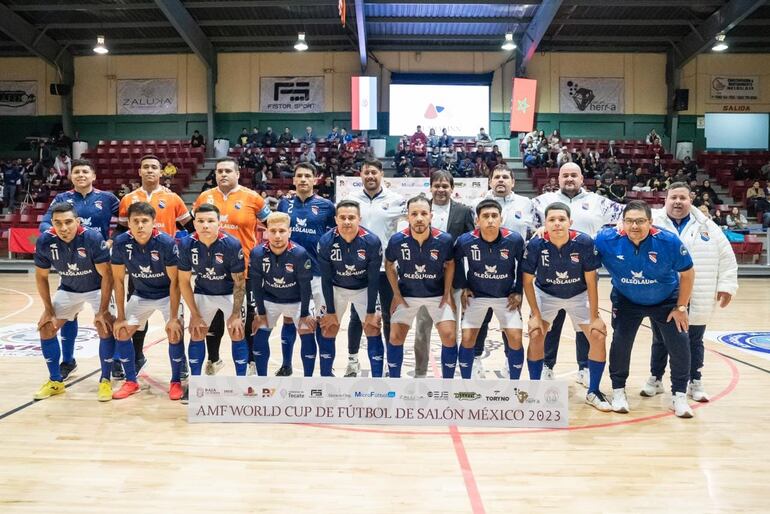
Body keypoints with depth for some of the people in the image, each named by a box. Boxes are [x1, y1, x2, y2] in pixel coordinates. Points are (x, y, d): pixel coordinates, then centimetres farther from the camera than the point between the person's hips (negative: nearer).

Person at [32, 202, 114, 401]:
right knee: (46, 327, 0)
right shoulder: (44, 241, -21)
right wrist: (49, 310, -6)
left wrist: (103, 310, -25)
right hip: (68, 289, 4)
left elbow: (106, 275, -24)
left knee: (105, 327, -20)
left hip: (97, 288, -4)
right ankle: (56, 381, 16)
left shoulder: (93, 238, -31)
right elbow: (41, 277, -5)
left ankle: (105, 380, -3)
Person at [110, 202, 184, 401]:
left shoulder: (166, 243, -27)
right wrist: (121, 317, -9)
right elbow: (118, 280, -9)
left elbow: (174, 281, -21)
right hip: (141, 295, 4)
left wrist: (174, 317, -23)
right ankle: (131, 381, 15)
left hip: (167, 294, -4)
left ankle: (176, 382, 0)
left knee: (175, 332, -20)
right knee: (121, 331, -3)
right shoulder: (121, 243, -19)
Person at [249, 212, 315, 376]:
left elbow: (305, 285, -17)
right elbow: (256, 284, -10)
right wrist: (260, 312, -5)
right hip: (269, 300, 2)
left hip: (297, 301, -2)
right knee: (259, 336, -2)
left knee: (308, 336, -7)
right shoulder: (257, 253, -23)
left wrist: (304, 314, -11)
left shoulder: (299, 253, -28)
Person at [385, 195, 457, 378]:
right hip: (407, 295, 1)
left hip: (438, 295, 0)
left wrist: (447, 293, -3)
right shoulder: (397, 240, -20)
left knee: (449, 336, -9)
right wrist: (396, 294, -3)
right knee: (395, 337, -4)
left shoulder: (444, 240, -20)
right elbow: (389, 265, 0)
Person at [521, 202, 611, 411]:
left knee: (598, 336, -7)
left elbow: (591, 282, -16)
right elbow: (528, 281, -13)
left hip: (578, 296, 1)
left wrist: (594, 317, -14)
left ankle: (593, 392, 13)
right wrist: (536, 315, -16)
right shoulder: (536, 244, -25)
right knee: (536, 335, -14)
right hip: (546, 294, 0)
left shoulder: (584, 242, -26)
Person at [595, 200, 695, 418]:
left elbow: (687, 273, -11)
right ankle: (618, 391, 15)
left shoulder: (668, 241, -26)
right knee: (620, 342, -6)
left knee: (679, 344, -5)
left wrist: (681, 308, -7)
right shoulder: (607, 239, -26)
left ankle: (679, 395, 15)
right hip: (626, 301, 0)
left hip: (666, 301, 0)